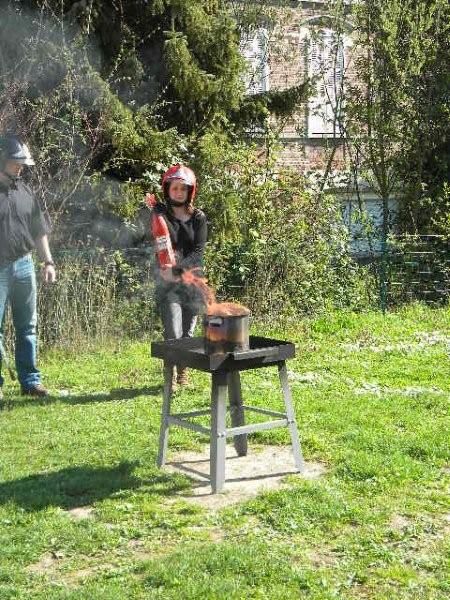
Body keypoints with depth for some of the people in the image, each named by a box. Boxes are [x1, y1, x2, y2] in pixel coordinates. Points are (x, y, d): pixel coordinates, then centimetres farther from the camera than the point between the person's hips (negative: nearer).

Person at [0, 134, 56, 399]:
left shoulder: (24, 191, 11)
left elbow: (40, 230, 16)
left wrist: (48, 262, 10)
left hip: (24, 265, 5)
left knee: (27, 327, 9)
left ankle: (30, 380, 17)